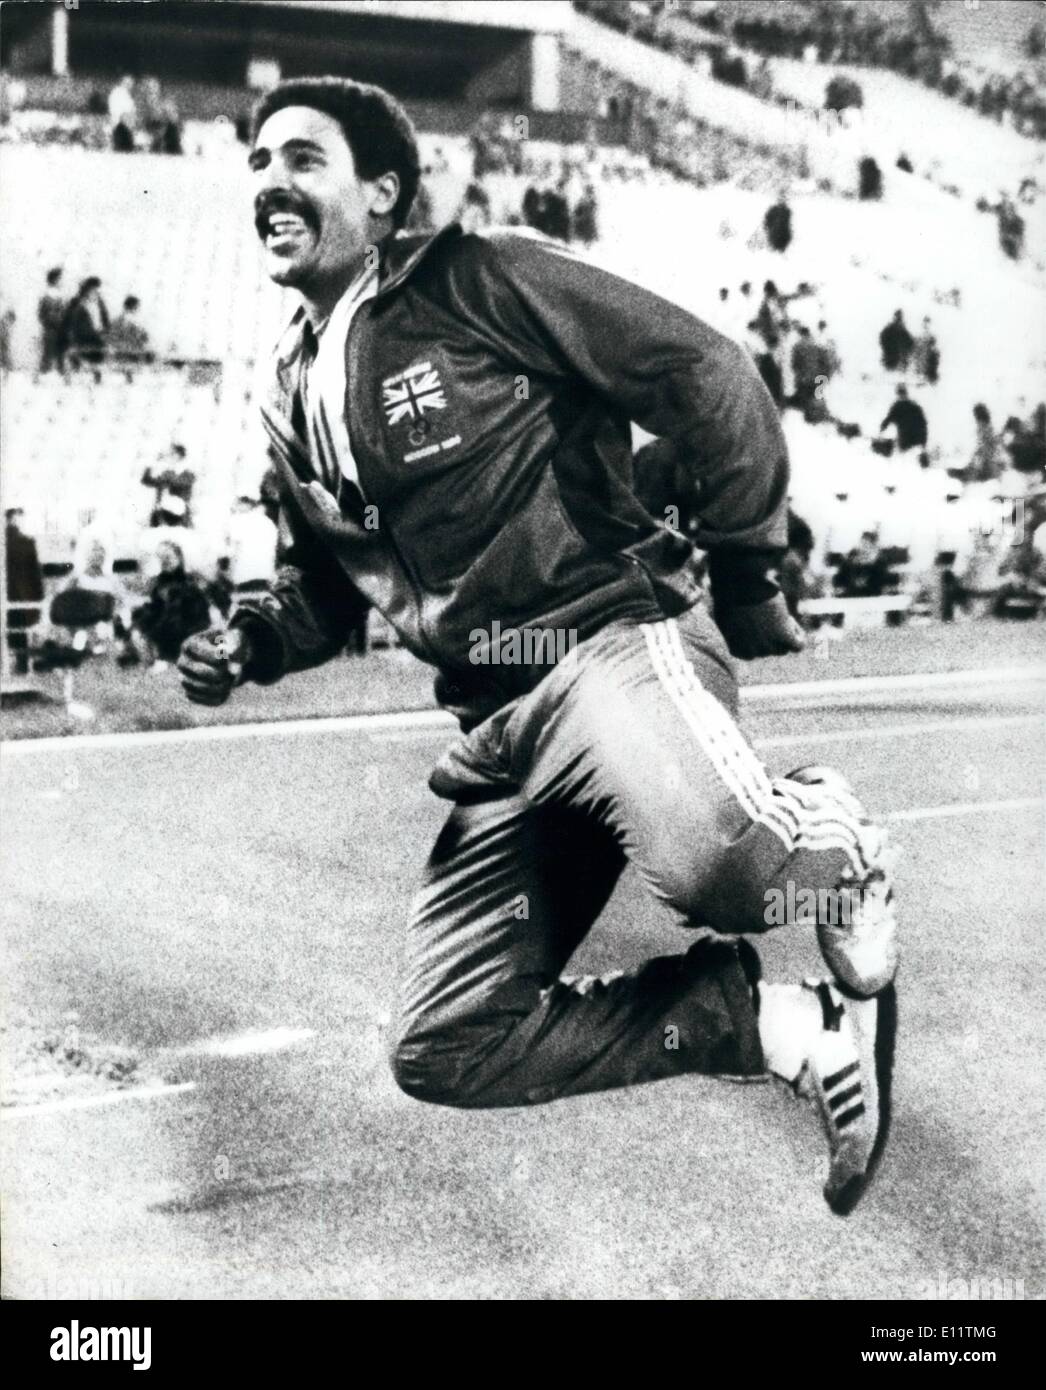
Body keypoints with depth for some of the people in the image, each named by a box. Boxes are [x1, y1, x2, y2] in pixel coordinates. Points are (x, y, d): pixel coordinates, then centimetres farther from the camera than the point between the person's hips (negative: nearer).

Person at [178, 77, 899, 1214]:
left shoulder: (474, 283, -5)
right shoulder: (290, 395, 17)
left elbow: (707, 377, -7)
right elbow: (320, 584, 28)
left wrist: (746, 583, -3)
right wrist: (248, 642, 7)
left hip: (611, 637, -7)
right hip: (498, 726, 7)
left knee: (721, 862, -40)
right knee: (443, 1051, -3)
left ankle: (830, 848, 0)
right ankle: (788, 1023, 3)